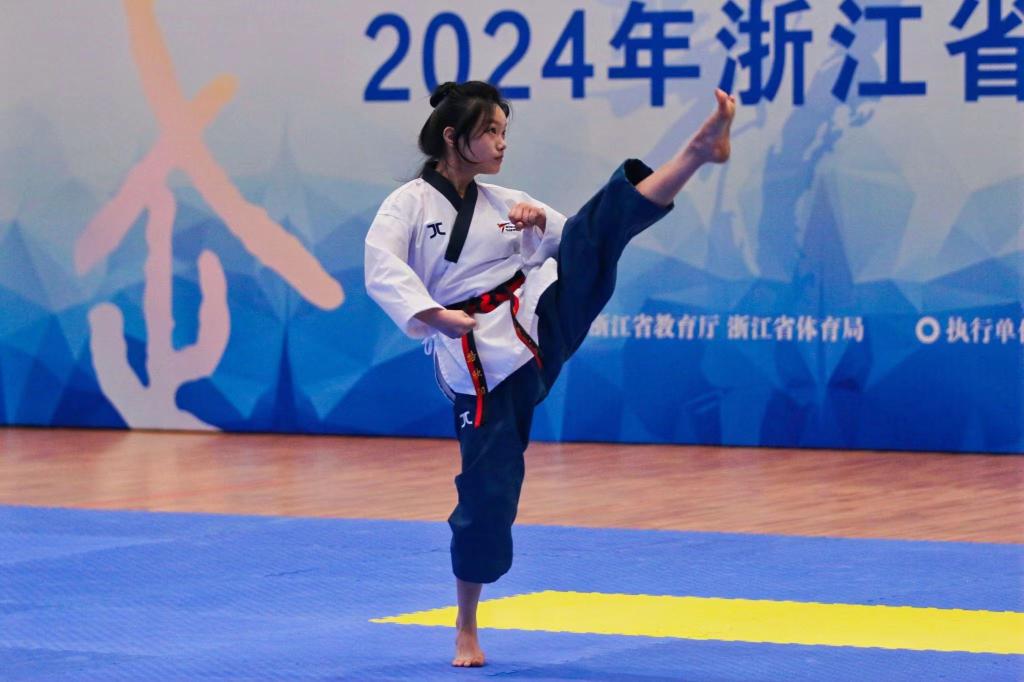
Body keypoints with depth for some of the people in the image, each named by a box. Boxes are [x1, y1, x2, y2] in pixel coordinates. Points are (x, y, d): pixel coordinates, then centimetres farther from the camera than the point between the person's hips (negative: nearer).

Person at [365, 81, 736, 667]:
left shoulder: (504, 202, 14)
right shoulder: (409, 204, -1)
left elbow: (577, 245, 14)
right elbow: (383, 271, -17)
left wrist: (541, 222, -7)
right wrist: (435, 316, -31)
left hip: (541, 322, 3)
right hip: (480, 363, -3)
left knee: (600, 228, -18)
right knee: (488, 489, -2)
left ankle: (701, 151, -38)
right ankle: (467, 631, 15)